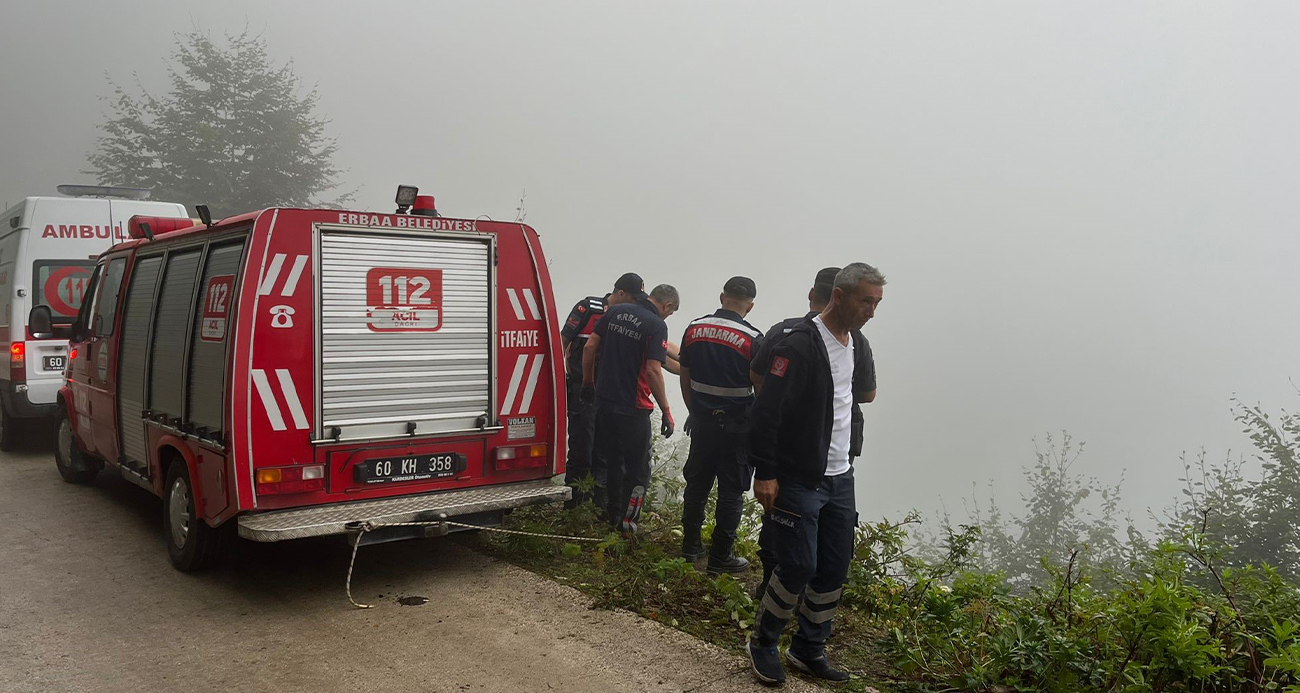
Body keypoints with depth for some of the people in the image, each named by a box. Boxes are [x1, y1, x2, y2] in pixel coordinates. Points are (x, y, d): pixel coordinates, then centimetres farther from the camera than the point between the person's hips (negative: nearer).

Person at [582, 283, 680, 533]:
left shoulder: (615, 312, 6)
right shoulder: (657, 326, -13)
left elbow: (589, 347, 6)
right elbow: (653, 371, -20)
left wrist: (588, 382, 18)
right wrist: (666, 412, -14)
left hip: (604, 400, 6)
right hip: (633, 408, -6)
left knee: (613, 462, 21)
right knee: (637, 468, 10)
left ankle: (613, 516, 33)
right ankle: (627, 523, 13)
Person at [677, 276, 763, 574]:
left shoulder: (694, 329, 0)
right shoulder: (753, 339, -15)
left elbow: (685, 379, 8)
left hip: (702, 423, 5)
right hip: (737, 427, -4)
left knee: (697, 485, 17)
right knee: (731, 493, 6)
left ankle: (690, 547, 28)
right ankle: (719, 558, 13)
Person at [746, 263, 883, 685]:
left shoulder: (858, 346, 9)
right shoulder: (800, 344, -17)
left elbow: (866, 393, 30)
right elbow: (766, 410, -20)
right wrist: (765, 473, -20)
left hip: (840, 478, 8)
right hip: (797, 480, -8)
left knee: (835, 569, 10)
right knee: (798, 567, -5)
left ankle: (809, 650, 27)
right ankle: (762, 643, 18)